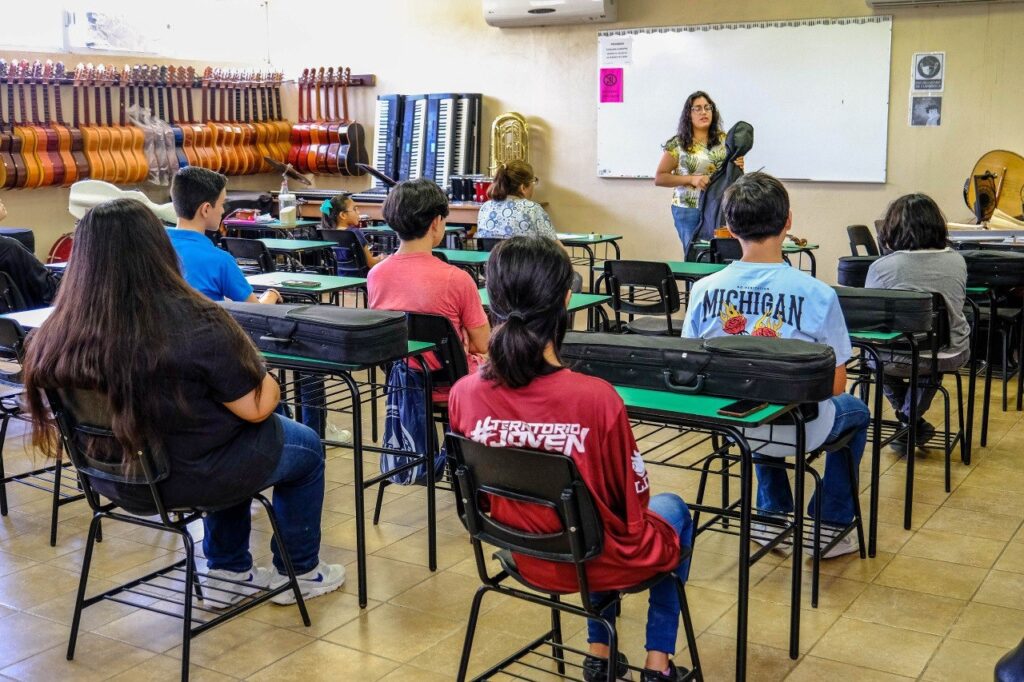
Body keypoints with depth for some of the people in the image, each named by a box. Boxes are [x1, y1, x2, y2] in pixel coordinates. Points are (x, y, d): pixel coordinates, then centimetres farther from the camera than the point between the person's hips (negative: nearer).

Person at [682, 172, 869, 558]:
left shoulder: (704, 290, -12)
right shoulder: (817, 294, -20)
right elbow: (835, 385, -12)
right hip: (797, 431, -3)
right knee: (855, 411, 30)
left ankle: (773, 515, 43)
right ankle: (830, 526, 32)